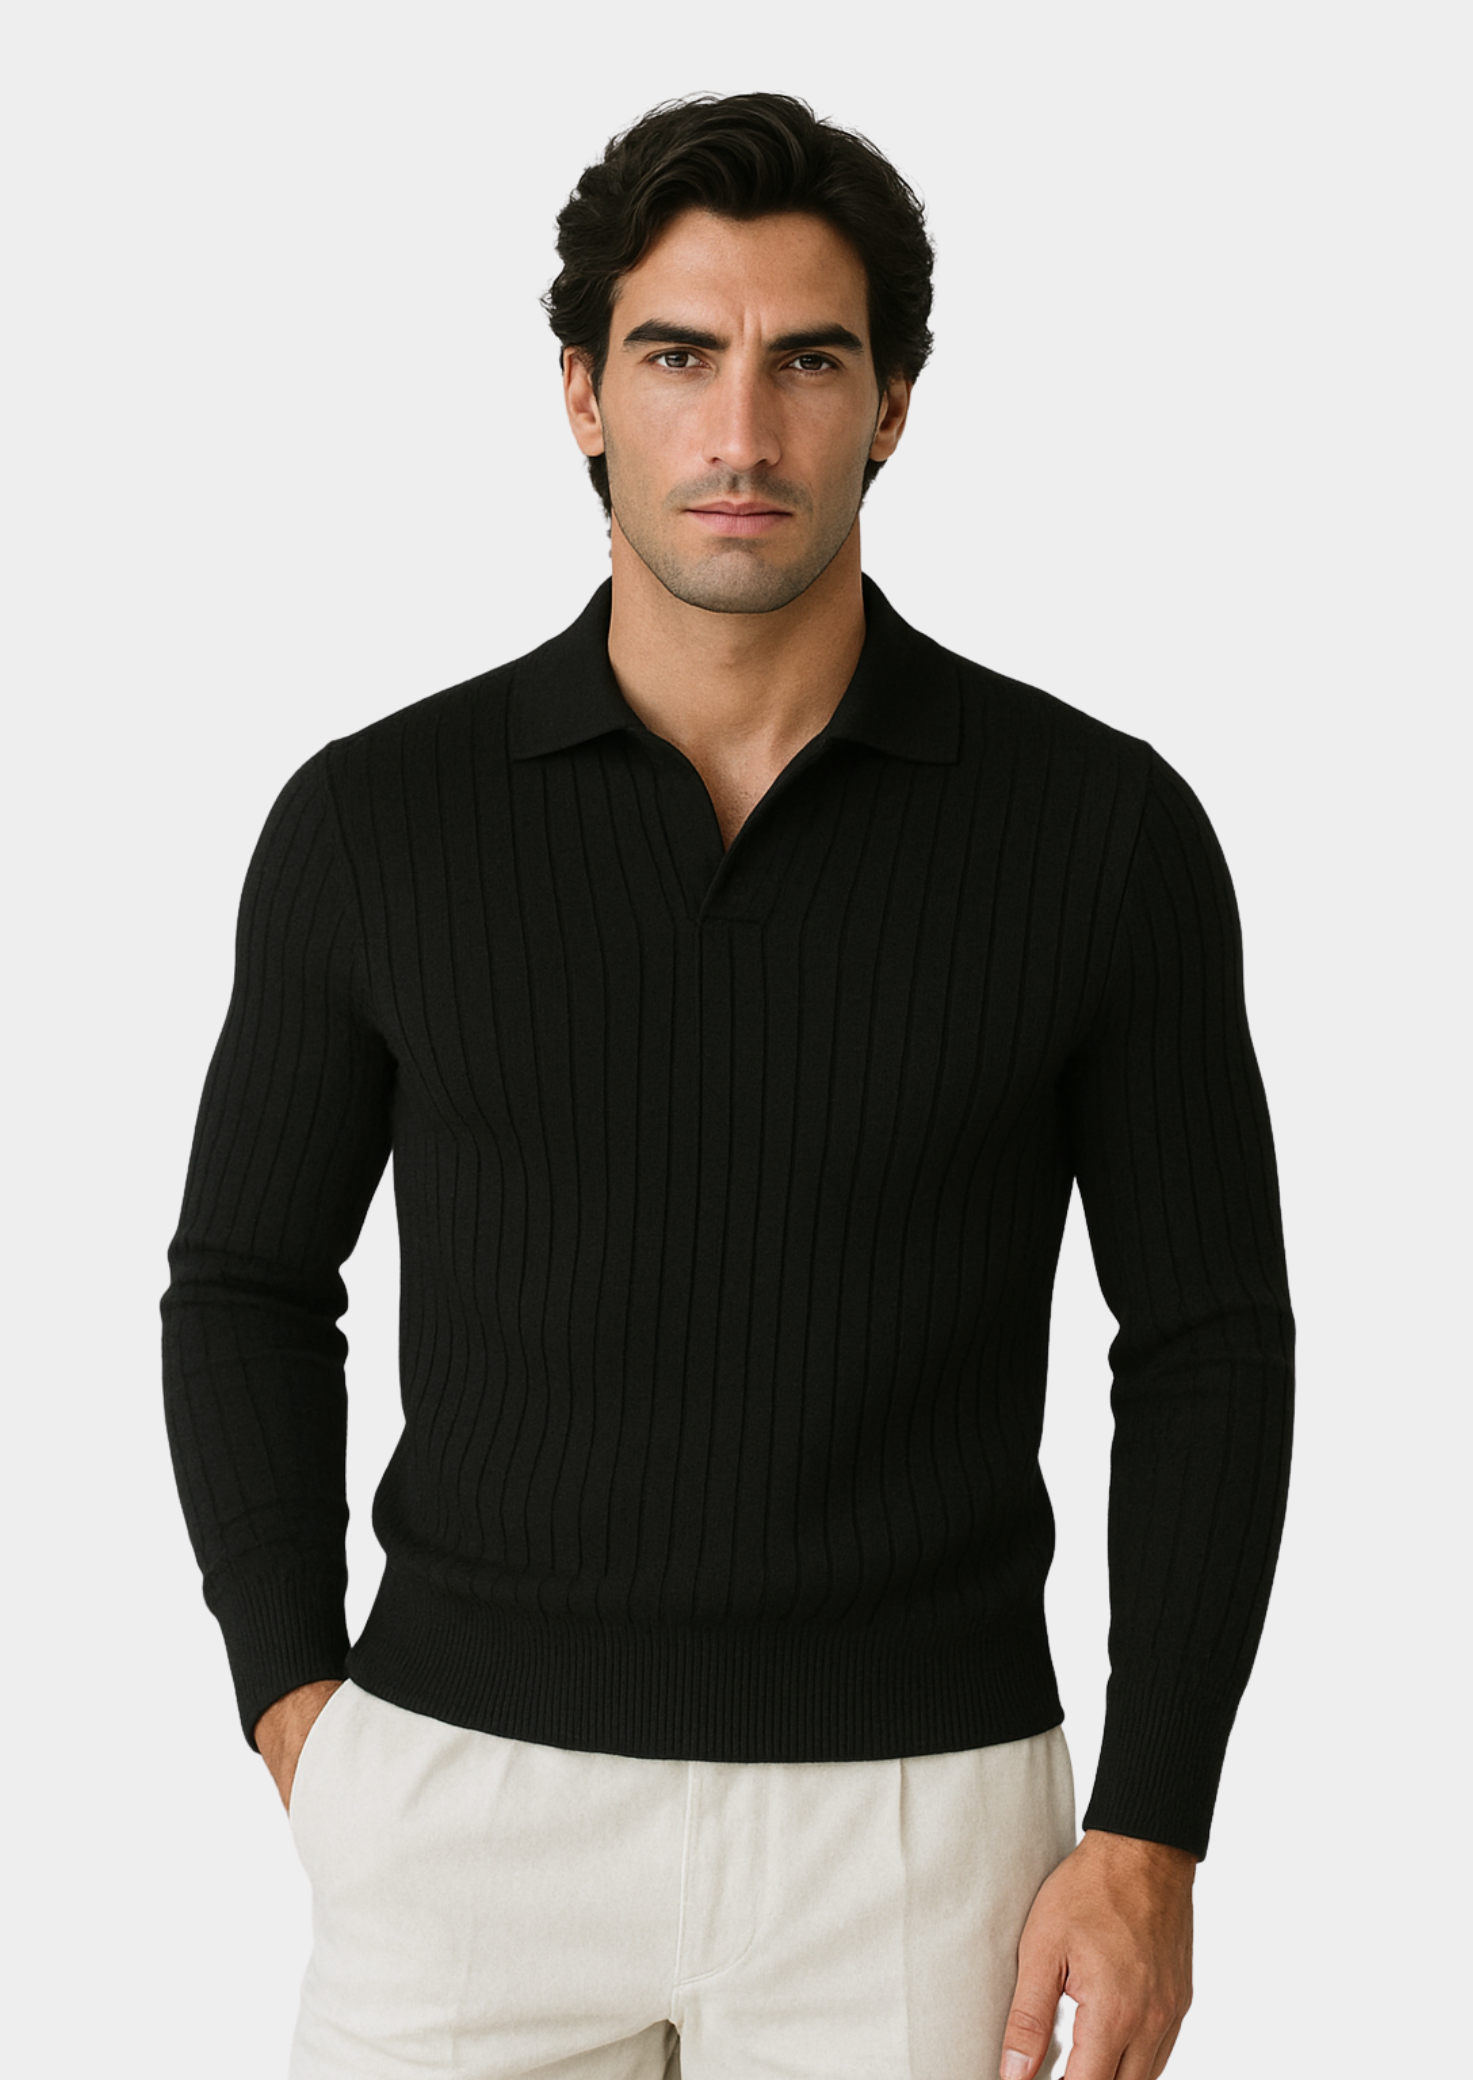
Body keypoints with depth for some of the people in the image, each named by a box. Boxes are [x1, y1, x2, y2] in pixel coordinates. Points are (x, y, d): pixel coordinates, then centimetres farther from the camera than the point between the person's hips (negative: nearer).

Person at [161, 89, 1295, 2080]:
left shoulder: (1103, 826, -5)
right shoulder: (375, 818, -2)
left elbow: (1206, 1341, 0)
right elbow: (251, 1290, 9)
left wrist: (1151, 1839, -5)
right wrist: (297, 1710, -2)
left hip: (908, 1817, 0)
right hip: (477, 1809, 1)